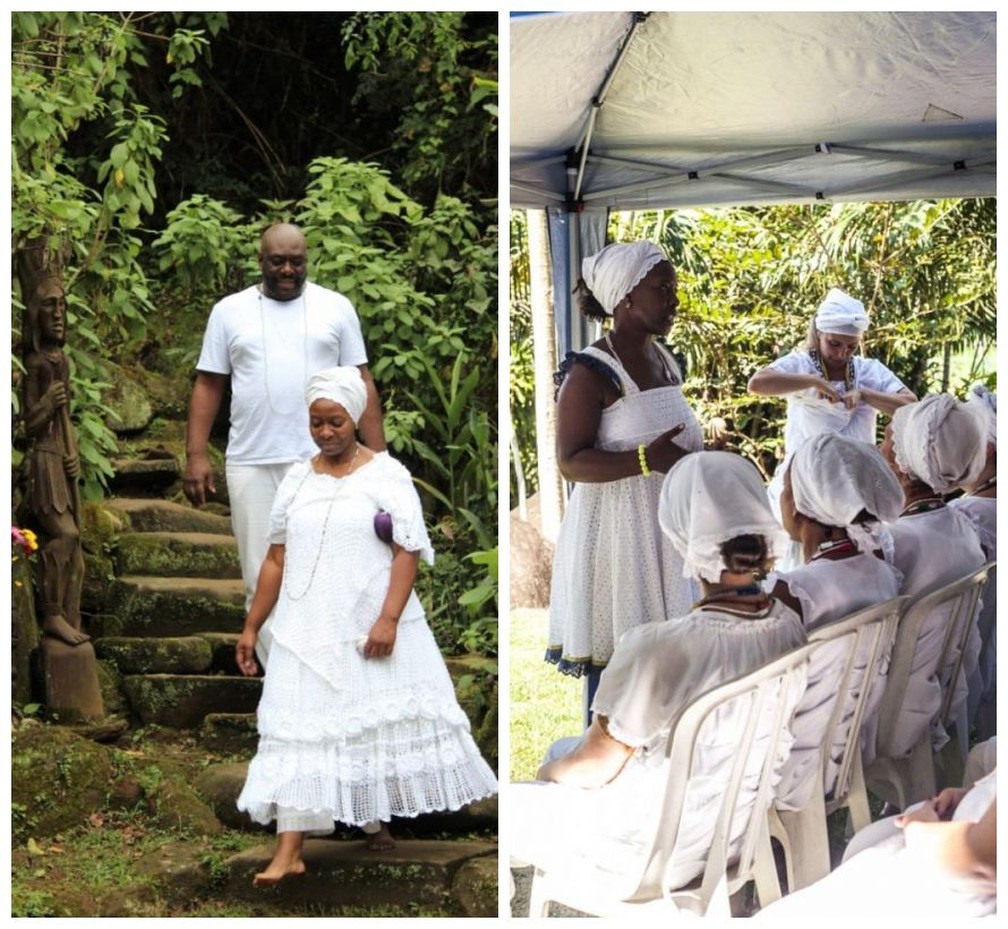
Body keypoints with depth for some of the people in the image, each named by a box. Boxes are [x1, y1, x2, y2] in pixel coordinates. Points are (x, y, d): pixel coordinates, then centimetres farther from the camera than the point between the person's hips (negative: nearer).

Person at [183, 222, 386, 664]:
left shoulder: (336, 308, 7)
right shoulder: (230, 311, 8)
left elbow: (361, 383, 6)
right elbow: (208, 386, 7)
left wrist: (378, 457, -1)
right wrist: (196, 455, -3)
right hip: (252, 464, 1)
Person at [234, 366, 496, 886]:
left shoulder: (386, 474, -3)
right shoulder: (296, 481, 8)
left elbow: (408, 552, -9)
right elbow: (276, 560, 10)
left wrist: (388, 619, -19)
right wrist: (251, 627, 7)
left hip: (373, 629, -2)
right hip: (309, 630, 2)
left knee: (381, 724, 8)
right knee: (298, 728, -5)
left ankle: (376, 822, 27)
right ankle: (289, 852, -9)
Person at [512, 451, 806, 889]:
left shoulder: (659, 649, -36)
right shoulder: (788, 624, -14)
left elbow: (593, 768, -20)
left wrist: (550, 772, 4)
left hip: (651, 852, -7)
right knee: (563, 749, 31)